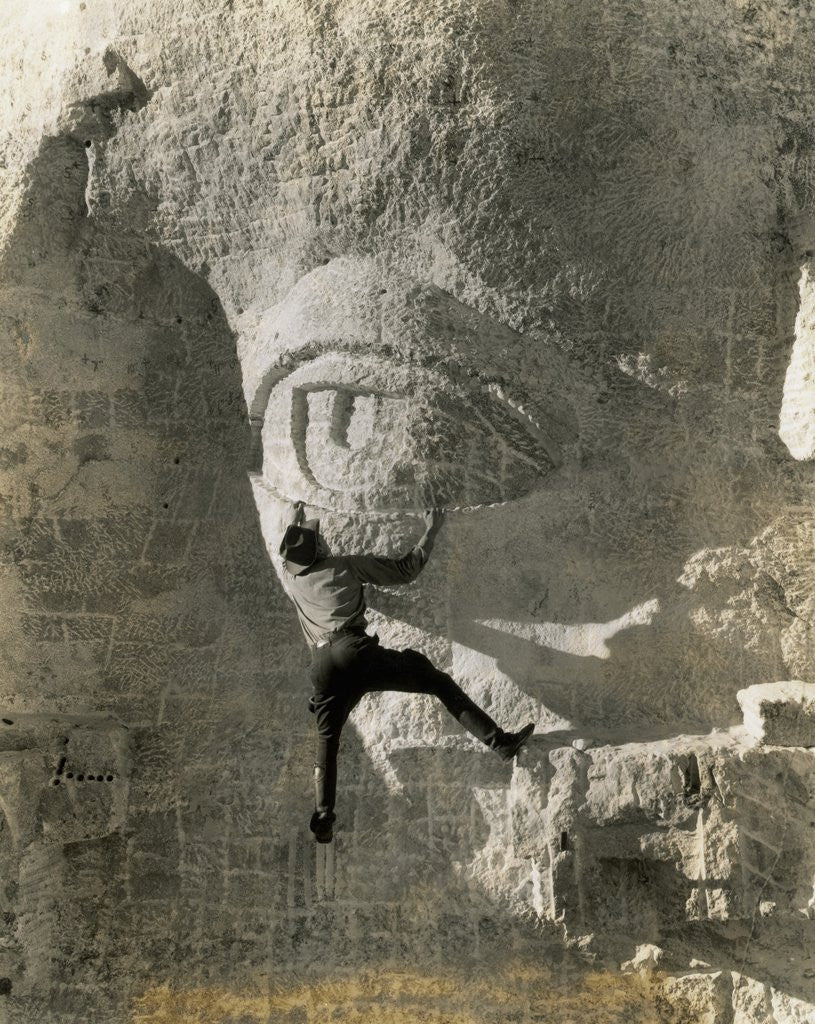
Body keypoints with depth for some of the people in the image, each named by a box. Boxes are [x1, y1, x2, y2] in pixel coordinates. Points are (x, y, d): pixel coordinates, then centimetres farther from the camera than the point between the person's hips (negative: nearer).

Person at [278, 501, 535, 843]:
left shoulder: (289, 578, 21)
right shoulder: (344, 566, 8)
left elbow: (288, 557, 48)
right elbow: (404, 570, 11)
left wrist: (294, 521, 64)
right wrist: (431, 531, 23)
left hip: (322, 668, 5)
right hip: (355, 652, -4)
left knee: (326, 742, 20)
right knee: (438, 681, 1)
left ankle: (322, 821, 13)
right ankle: (500, 741, -6)